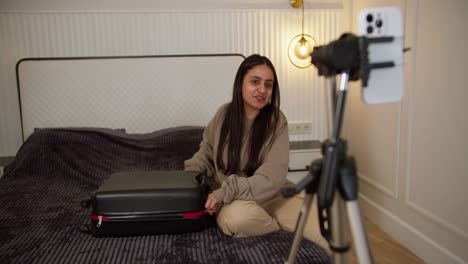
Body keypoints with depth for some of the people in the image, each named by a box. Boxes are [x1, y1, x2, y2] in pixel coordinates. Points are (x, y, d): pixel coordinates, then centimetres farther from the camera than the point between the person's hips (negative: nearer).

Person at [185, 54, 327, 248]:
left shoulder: (276, 120, -10)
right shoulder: (224, 114, -2)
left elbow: (273, 175, -19)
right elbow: (207, 151, 15)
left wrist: (226, 192, -26)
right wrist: (187, 175, -3)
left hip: (271, 194, -1)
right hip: (232, 201, 2)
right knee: (238, 218, -37)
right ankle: (289, 227, -11)